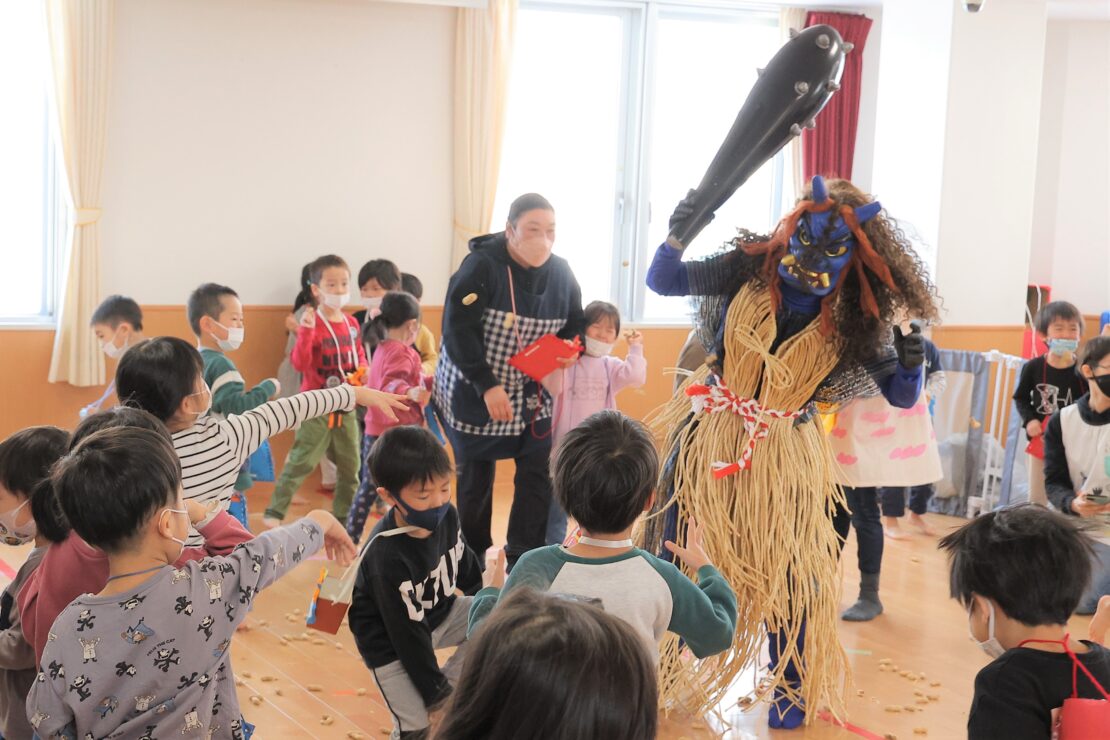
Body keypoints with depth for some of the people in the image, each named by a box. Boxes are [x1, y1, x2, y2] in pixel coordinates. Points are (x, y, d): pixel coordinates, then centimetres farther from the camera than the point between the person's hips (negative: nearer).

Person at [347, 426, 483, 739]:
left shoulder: (446, 515, -16)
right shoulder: (386, 557, -34)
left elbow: (467, 568, 6)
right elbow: (408, 634, -27)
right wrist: (437, 695, -21)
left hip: (439, 613, 7)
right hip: (393, 644, -7)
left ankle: (449, 685, 7)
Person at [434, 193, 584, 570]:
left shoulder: (561, 273, -3)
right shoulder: (482, 265, -18)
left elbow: (574, 327, 9)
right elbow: (457, 330, -21)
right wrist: (487, 386, -27)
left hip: (532, 395, 4)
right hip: (474, 392, -4)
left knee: (538, 475, -4)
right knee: (475, 480, 7)